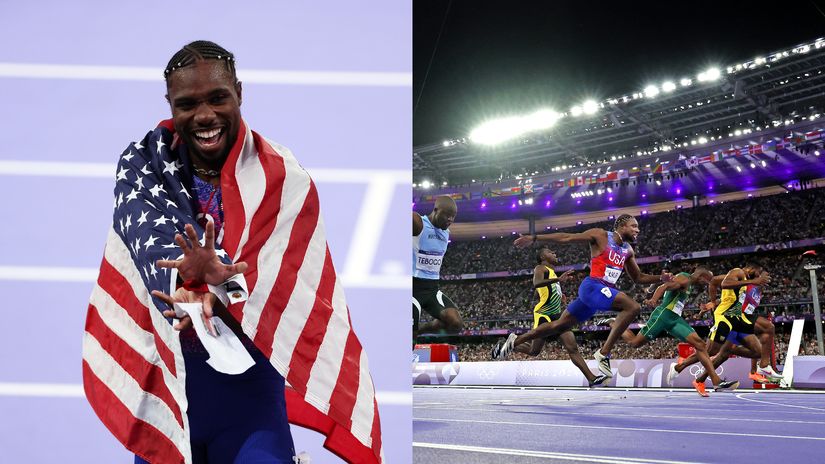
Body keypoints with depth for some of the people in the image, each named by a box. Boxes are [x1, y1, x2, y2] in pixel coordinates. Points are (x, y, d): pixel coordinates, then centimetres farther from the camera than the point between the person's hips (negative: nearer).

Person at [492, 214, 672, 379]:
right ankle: (604, 353, -24)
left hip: (606, 290, 8)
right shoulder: (600, 236, -5)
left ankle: (514, 341, 20)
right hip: (593, 286, -8)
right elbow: (566, 237, -4)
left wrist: (660, 278, 10)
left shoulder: (628, 250, 17)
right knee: (632, 307, -24)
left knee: (561, 325, 11)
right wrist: (534, 238, -8)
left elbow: (638, 278, 27)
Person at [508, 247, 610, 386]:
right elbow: (537, 284, -28)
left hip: (557, 315, 8)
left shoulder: (552, 272, 24)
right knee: (534, 351, -1)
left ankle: (592, 379, -9)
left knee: (573, 348, -3)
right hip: (543, 316, -8)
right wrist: (558, 279, -40)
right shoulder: (541, 269, -4)